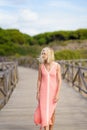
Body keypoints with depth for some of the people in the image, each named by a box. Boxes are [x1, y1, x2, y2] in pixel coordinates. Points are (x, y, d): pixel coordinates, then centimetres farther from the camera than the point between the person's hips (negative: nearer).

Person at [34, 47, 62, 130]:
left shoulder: (57, 66, -9)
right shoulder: (41, 65, -2)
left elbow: (59, 80, -8)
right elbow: (39, 80, 3)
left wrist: (57, 94, -14)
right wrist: (37, 93, 0)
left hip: (53, 90, -1)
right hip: (44, 90, 1)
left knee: (51, 111, 10)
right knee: (44, 111, -7)